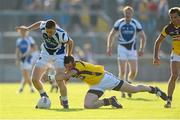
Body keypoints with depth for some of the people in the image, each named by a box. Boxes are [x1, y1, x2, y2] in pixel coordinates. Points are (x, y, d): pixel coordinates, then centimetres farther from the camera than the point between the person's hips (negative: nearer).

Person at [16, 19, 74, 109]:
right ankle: (44, 97, 24)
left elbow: (70, 43, -13)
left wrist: (69, 57, -4)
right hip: (45, 53, 4)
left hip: (59, 55, -4)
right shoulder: (43, 26, -25)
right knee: (35, 79, -3)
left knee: (59, 80, -23)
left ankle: (64, 101, 2)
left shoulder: (61, 34, -34)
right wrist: (28, 28, 4)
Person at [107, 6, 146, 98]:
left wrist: (142, 49, -1)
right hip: (122, 48, -1)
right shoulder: (119, 23, -4)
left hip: (132, 49, 1)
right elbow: (111, 35, 6)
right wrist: (109, 47, -2)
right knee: (122, 71, -8)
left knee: (134, 71, -5)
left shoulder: (136, 23, -1)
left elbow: (143, 37, 8)